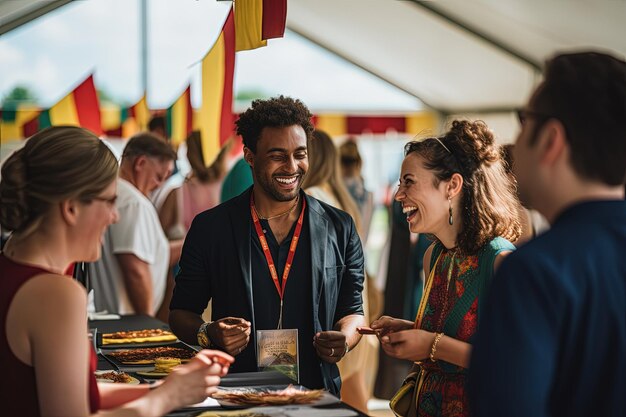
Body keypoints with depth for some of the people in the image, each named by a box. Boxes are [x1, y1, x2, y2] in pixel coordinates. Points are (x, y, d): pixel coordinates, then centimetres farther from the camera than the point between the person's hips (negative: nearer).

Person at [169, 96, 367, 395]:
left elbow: (352, 310, 15)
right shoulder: (210, 228, 4)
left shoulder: (339, 228, 8)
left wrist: (343, 340, -8)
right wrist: (207, 335, -11)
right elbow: (181, 311, 11)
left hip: (316, 395, 1)